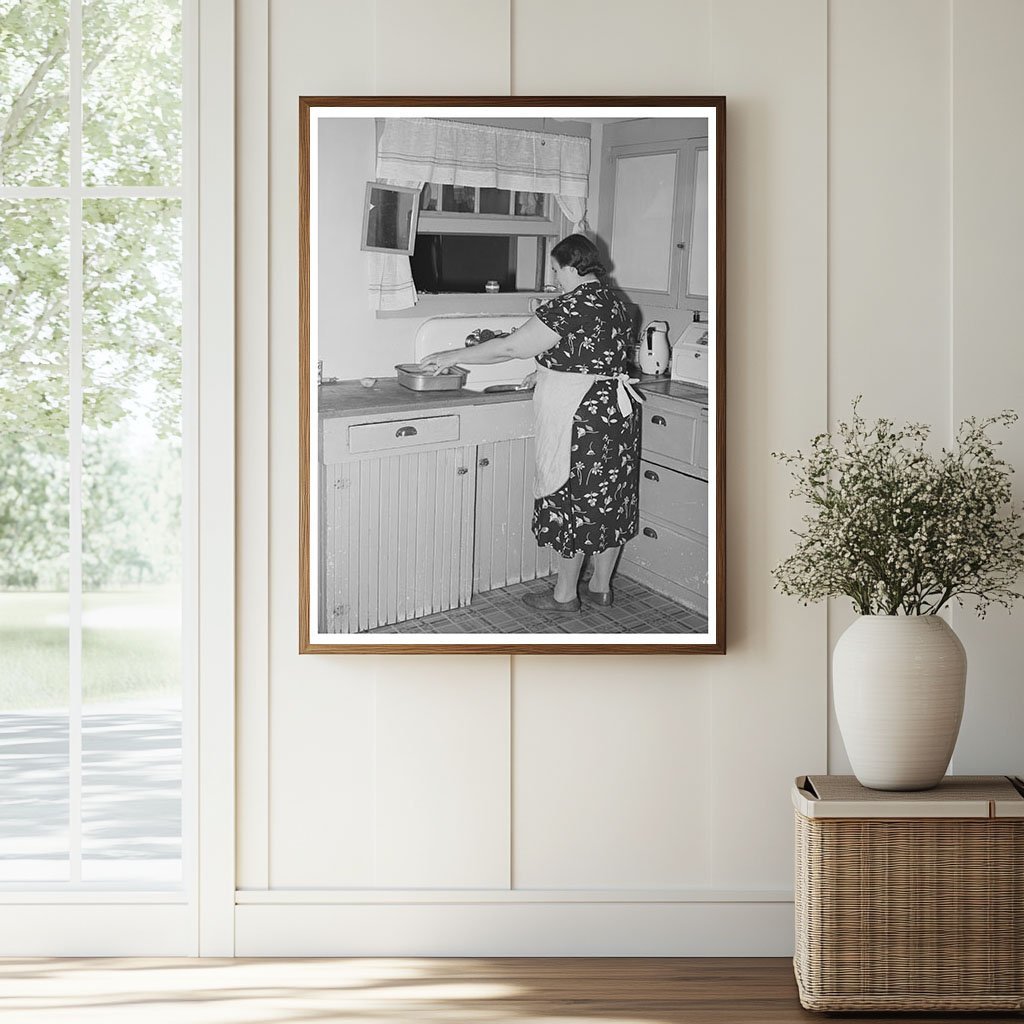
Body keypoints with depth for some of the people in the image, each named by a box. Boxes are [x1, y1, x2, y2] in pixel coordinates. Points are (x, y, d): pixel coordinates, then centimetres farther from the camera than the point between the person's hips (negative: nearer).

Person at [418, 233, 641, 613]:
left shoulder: (570, 306, -18)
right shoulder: (615, 304, 9)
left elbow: (511, 347, -16)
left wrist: (453, 357, -7)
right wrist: (549, 373, 28)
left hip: (581, 419, -8)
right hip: (618, 409, 8)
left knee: (573, 501, 2)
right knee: (609, 500, 13)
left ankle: (565, 594, 11)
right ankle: (601, 587, 24)